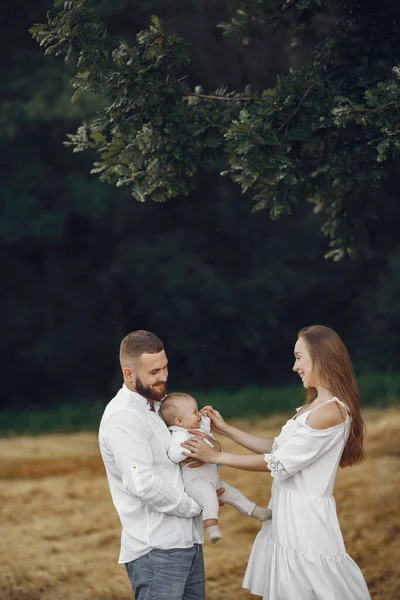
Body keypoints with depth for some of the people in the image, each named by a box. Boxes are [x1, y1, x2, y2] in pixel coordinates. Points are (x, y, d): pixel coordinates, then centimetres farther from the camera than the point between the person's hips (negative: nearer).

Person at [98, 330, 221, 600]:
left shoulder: (158, 406, 15)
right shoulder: (122, 417, -13)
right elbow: (143, 484, -22)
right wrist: (195, 506, -10)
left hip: (187, 542, 9)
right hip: (156, 550, -9)